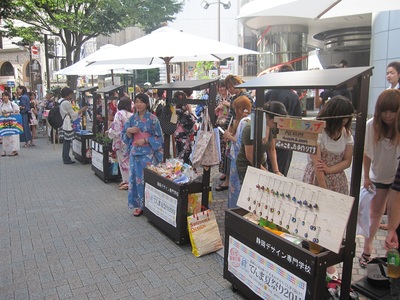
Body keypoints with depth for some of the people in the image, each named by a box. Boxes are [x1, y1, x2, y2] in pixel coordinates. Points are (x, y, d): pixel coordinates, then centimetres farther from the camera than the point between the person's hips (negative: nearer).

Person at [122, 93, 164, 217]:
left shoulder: (152, 118, -5)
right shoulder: (132, 118, 8)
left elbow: (158, 137, -5)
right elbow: (125, 136, 11)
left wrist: (145, 140, -17)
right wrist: (128, 130, -10)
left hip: (148, 153, -4)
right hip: (134, 152, 4)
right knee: (135, 177, 6)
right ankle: (138, 205, 17)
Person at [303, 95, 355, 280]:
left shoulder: (346, 133, 4)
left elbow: (347, 161, 4)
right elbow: (317, 165, -18)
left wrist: (329, 170, -15)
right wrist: (324, 192, -19)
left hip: (337, 182, 5)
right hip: (316, 181, -5)